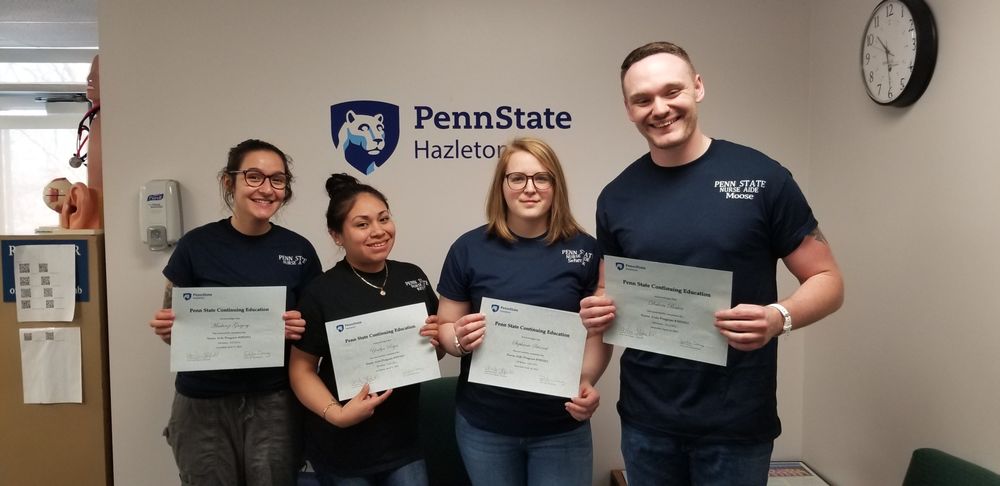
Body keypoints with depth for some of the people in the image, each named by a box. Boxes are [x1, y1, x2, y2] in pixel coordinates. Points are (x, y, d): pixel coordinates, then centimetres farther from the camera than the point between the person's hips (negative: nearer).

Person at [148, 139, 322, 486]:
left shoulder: (299, 250, -1)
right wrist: (166, 329, -16)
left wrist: (300, 330, -14)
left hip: (274, 404, 1)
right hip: (203, 405, 0)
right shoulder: (197, 244, -4)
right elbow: (171, 325, 5)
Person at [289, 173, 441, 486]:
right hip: (342, 449, -3)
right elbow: (302, 369, -8)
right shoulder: (321, 293, -13)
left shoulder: (413, 277, 1)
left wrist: (437, 340, -8)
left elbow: (434, 352, 12)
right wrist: (336, 413, -21)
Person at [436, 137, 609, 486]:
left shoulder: (585, 249, -4)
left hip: (562, 428, 0)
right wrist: (460, 339, -18)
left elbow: (598, 332, -1)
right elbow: (445, 327, 3)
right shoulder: (469, 248, -4)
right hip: (483, 426, 1)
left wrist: (587, 381, -17)